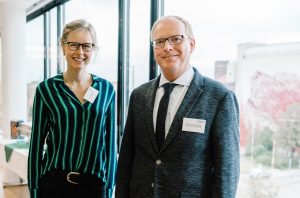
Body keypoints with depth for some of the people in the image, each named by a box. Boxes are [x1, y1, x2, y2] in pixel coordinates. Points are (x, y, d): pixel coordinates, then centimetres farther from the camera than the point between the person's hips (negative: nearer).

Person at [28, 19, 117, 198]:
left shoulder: (106, 89, -1)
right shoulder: (46, 89, -5)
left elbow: (110, 141, 2)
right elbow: (37, 143, -1)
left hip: (95, 183, 1)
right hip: (54, 183, -1)